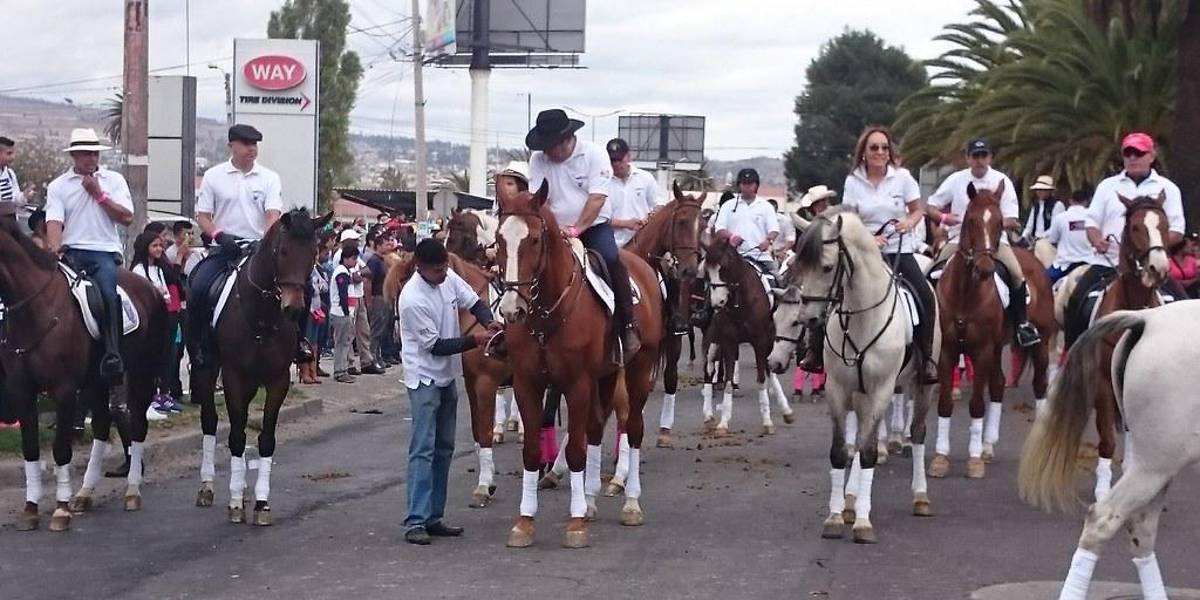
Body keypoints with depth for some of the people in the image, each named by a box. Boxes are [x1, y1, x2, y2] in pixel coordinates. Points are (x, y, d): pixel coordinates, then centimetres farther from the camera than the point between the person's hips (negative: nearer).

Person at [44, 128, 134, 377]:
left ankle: (113, 354, -33)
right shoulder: (58, 186, 10)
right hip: (71, 251, 1)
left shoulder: (114, 180, 12)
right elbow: (54, 221, -3)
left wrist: (99, 194, -2)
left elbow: (126, 217, 4)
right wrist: (54, 249, -21)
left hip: (104, 251, -1)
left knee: (109, 295, -27)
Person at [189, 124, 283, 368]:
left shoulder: (269, 178, 7)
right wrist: (219, 235, -14)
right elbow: (202, 216, 5)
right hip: (225, 246, 0)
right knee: (197, 288, -23)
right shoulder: (214, 176, 7)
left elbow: (273, 215, -3)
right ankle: (201, 341, -7)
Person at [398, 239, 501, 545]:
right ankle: (415, 522, -12)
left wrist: (489, 322, -11)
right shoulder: (412, 299, -24)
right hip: (425, 378, -8)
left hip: (447, 376, 8)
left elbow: (474, 302, 10)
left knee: (444, 449, 11)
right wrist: (474, 340, -24)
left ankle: (434, 517, 17)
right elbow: (435, 345, -20)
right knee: (423, 450, -12)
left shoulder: (449, 279, -3)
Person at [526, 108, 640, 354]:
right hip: (556, 230, 4)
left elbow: (597, 198, -18)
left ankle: (628, 327, -22)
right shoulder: (538, 159, -1)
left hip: (595, 226, -4)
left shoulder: (593, 154, -10)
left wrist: (577, 228, -28)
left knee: (611, 259, -29)